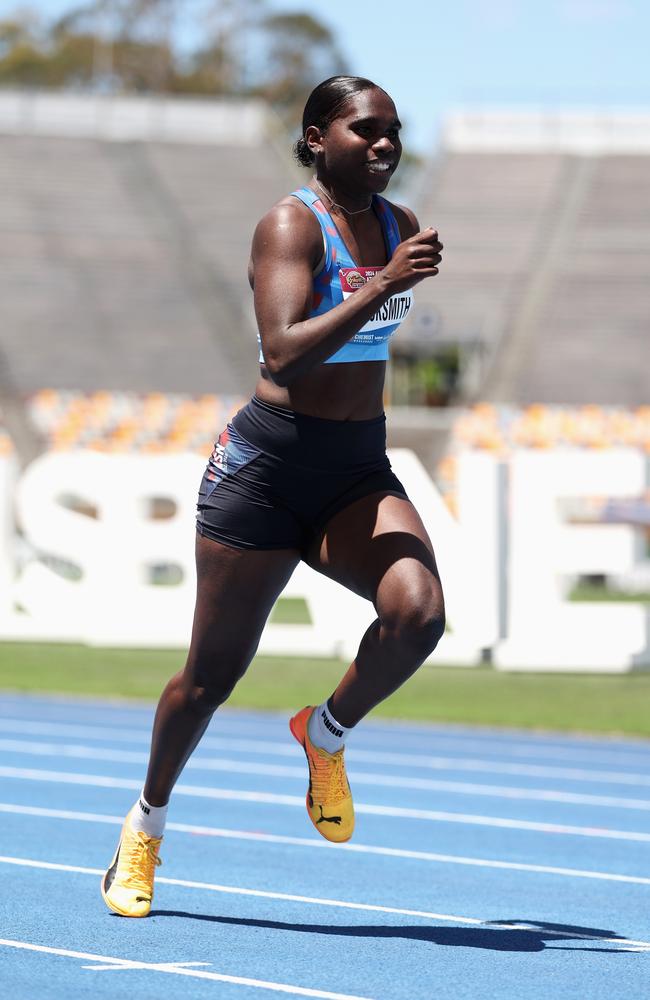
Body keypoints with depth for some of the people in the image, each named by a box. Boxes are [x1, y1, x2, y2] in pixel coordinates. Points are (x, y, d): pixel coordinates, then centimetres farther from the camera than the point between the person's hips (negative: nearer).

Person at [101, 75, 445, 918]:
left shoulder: (398, 227, 7)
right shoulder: (292, 224, -13)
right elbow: (284, 352, -28)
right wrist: (383, 286, -33)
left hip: (359, 471, 5)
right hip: (267, 468, -5)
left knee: (418, 611, -24)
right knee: (213, 672, 5)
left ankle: (327, 734, 4)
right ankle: (146, 826, 30)